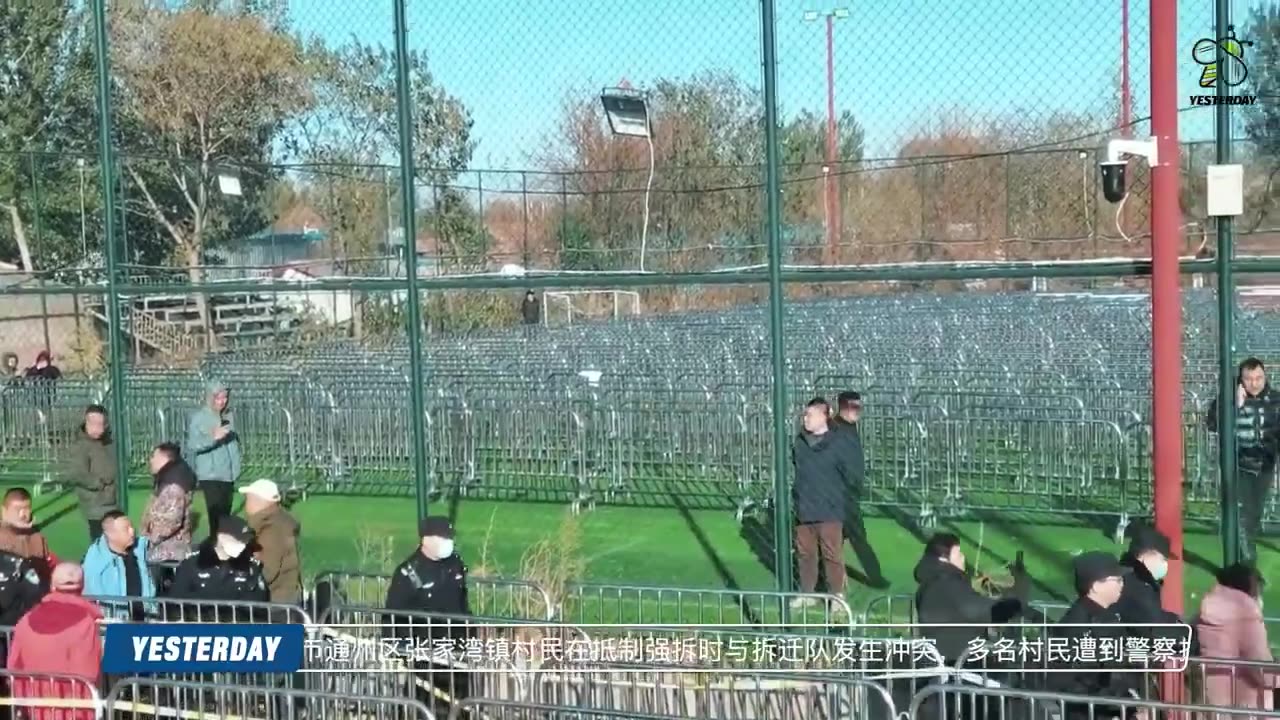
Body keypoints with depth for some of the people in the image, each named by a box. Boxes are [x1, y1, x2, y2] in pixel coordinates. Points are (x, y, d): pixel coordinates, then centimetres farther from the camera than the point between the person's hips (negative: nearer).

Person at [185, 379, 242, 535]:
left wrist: (236, 468, 15)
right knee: (215, 514, -11)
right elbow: (192, 445, -17)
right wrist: (214, 437, -30)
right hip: (210, 475, -6)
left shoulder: (227, 416, 9)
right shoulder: (198, 418, -8)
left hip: (228, 474, 6)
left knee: (225, 513, 10)